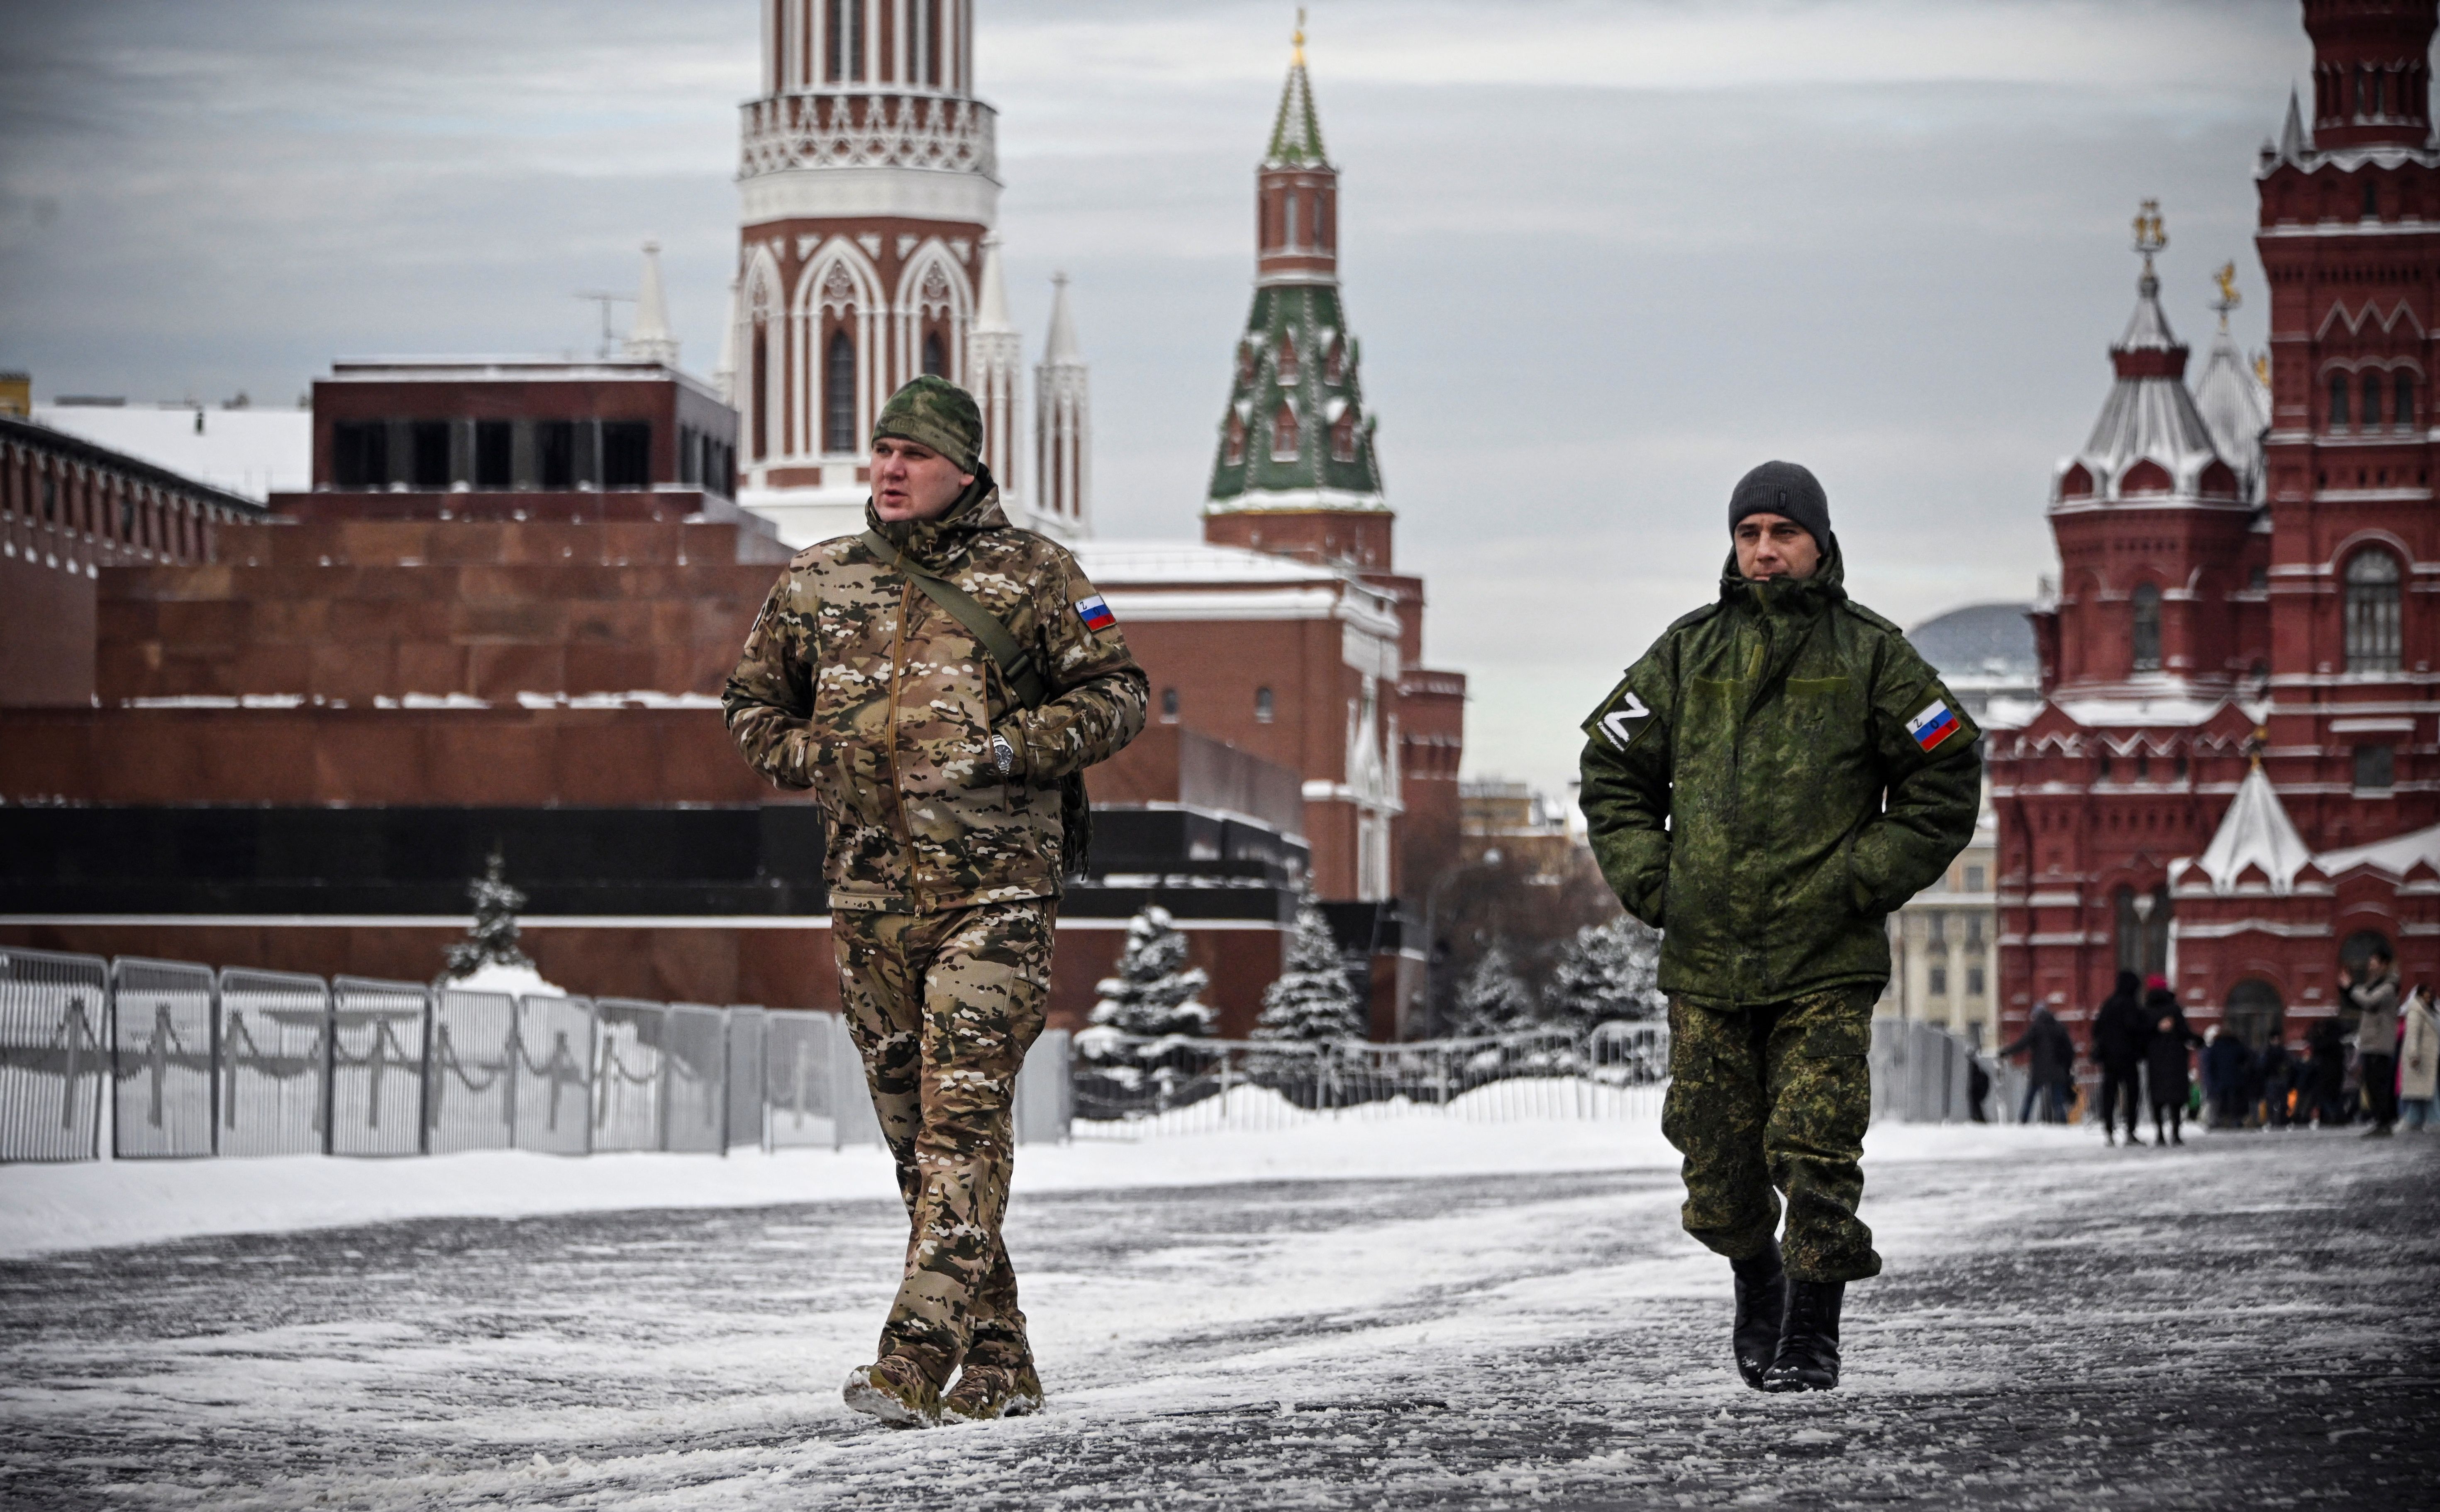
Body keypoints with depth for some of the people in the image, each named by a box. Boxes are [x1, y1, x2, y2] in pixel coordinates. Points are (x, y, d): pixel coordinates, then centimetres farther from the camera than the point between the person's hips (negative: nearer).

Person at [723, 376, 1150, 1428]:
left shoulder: (1030, 574, 1)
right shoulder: (816, 582, 11)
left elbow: (1118, 698, 1)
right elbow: (752, 705, 23)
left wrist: (1010, 750, -12)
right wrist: (812, 759, 3)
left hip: (996, 893, -5)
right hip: (871, 897, 5)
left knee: (963, 1118, -16)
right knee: (917, 1135, 7)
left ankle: (918, 1360, -23)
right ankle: (999, 1368, 16)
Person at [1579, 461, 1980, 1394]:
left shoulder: (1871, 655, 3)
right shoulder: (1686, 653, 9)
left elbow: (1946, 779, 4)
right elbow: (1613, 768, 16)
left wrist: (1865, 880, -5)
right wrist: (1647, 881, 4)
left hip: (1827, 963, -3)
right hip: (1705, 960, 3)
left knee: (1816, 1151, -8)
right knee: (1717, 1159, 8)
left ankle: (1814, 1333, 4)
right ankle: (1755, 1281, 35)